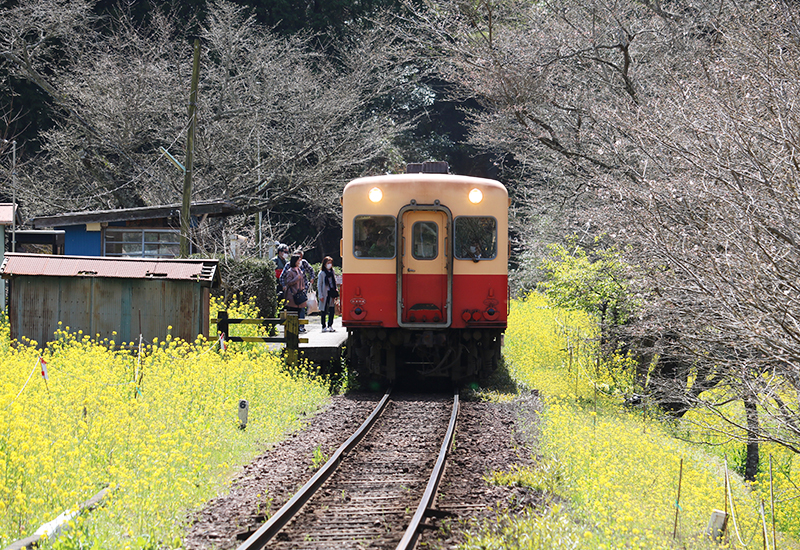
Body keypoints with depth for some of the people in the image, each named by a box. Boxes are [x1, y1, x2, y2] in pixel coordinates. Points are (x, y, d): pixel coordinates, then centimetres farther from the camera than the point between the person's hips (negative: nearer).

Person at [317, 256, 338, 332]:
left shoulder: (332, 272, 13)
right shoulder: (322, 273, -3)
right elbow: (319, 285, -4)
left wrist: (335, 294, 10)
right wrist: (320, 295, -10)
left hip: (331, 293, 5)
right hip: (325, 294, -5)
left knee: (331, 310, 1)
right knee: (324, 311, -1)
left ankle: (330, 326, 8)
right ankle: (324, 327, 4)